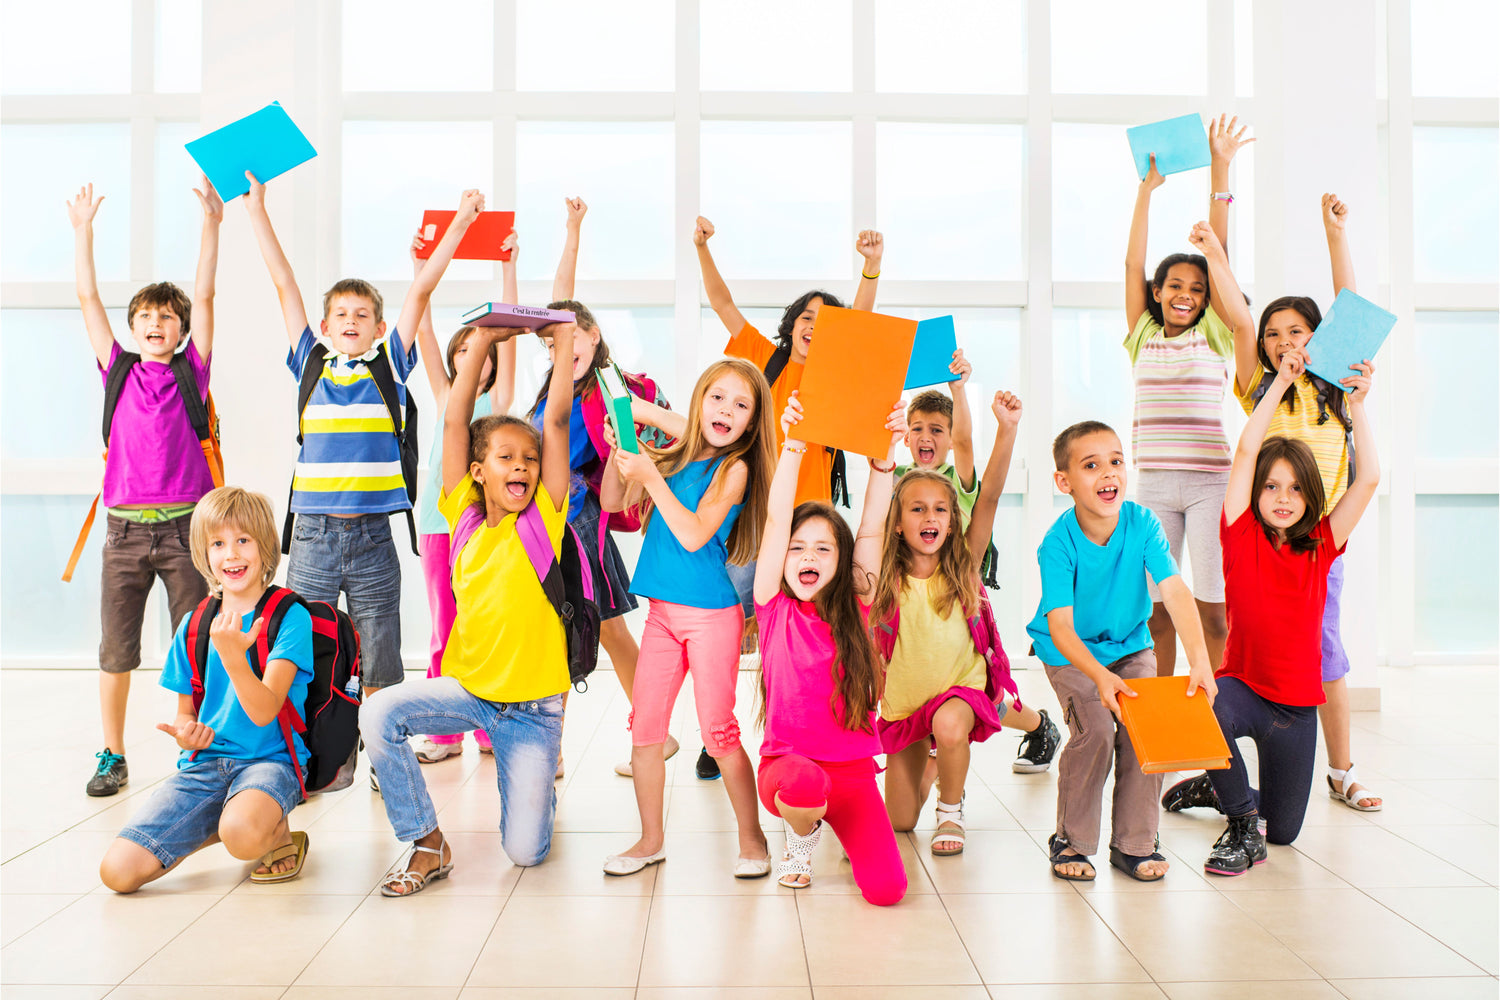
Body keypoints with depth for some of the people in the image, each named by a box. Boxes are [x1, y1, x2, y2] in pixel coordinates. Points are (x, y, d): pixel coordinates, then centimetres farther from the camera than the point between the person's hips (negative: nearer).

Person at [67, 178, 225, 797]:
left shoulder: (191, 370, 6)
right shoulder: (119, 370, 10)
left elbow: (204, 294, 1)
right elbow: (88, 297, 10)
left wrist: (211, 223, -3)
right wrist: (83, 229, 9)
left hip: (185, 525, -2)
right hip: (126, 529, 2)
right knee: (115, 650, 5)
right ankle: (112, 757, 17)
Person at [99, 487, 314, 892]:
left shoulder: (291, 617, -7)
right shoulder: (193, 627, 9)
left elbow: (263, 711, -17)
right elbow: (186, 712, 17)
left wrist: (232, 655, -33)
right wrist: (185, 735, -7)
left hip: (268, 760, -5)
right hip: (204, 763, 5)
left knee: (242, 834, -38)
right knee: (117, 870, -13)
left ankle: (281, 834, -1)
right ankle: (217, 824, 12)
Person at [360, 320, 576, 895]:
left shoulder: (544, 517, -5)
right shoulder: (465, 518, 0)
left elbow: (557, 420, -10)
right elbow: (454, 420, -6)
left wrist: (564, 340, -9)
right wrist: (483, 340, -7)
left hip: (532, 707, -2)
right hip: (467, 688, 2)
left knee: (526, 850, -6)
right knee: (378, 715, -24)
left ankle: (539, 794, 32)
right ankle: (428, 843, -4)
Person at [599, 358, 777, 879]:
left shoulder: (735, 468, -8)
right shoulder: (674, 458, 7)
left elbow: (693, 535, -18)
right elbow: (613, 502, 11)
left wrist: (649, 476, -20)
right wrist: (618, 453, -4)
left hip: (711, 615, -5)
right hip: (662, 613, 5)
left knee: (718, 733, -1)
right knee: (643, 730, 7)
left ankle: (752, 839, 16)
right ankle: (651, 840, 22)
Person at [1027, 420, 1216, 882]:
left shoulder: (1143, 524, -18)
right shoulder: (1058, 544, -26)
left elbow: (1176, 592, -25)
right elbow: (1060, 625, -31)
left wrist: (1200, 661, -37)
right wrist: (1100, 677, -47)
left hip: (1131, 645, 3)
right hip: (1070, 652, -3)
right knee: (1095, 730, -21)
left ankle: (1134, 843, 6)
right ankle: (1071, 841, 1)